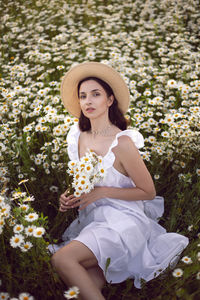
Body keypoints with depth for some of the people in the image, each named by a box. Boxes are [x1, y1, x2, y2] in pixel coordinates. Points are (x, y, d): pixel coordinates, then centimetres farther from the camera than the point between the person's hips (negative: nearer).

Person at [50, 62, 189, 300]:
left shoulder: (122, 142, -16)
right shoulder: (80, 138, 4)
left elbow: (149, 192, -9)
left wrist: (102, 192, -16)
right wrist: (70, 197, -2)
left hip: (122, 220, -5)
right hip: (91, 219, 6)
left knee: (62, 259, -24)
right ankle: (122, 262, 5)